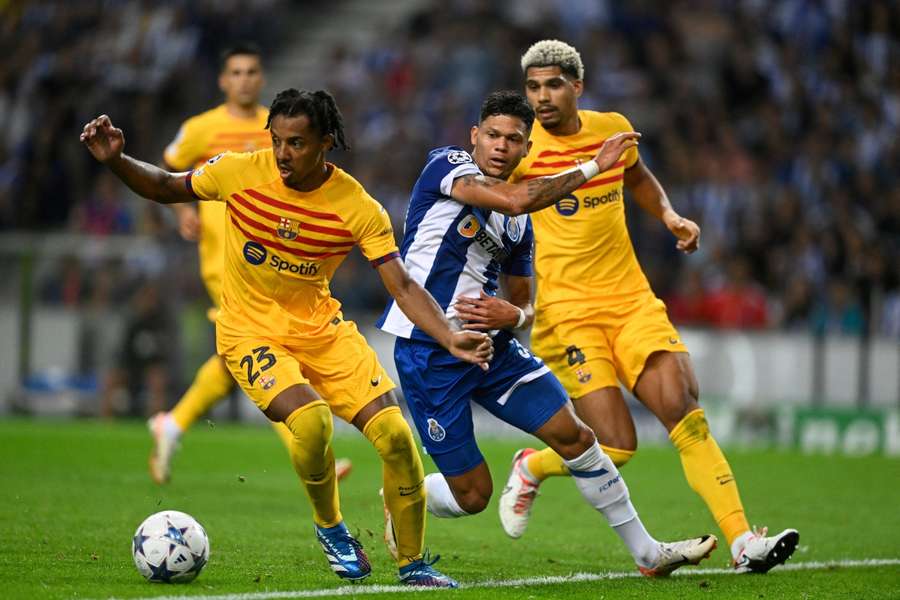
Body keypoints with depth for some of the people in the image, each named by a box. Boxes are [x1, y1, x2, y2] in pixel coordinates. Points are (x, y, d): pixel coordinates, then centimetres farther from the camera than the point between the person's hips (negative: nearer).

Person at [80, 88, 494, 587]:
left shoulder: (359, 208, -13)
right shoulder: (239, 172, -13)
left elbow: (404, 288, -13)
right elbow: (167, 188, 4)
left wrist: (450, 338, -28)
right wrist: (116, 161, -14)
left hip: (322, 329, 2)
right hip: (251, 333, -2)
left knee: (395, 435, -11)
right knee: (311, 419, -30)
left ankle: (413, 564, 9)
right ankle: (329, 527, 1)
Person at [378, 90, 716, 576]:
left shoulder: (519, 224, 11)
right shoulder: (445, 165, -10)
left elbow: (525, 304, 19)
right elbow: (513, 200, -28)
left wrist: (513, 316, -7)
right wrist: (592, 167, -24)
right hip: (429, 350, -7)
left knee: (573, 436, -1)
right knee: (472, 494, -3)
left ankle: (646, 553, 9)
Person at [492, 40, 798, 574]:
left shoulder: (613, 128, 7)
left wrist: (671, 217, 9)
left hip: (632, 299, 4)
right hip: (567, 309, -4)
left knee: (685, 413, -11)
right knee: (616, 447, -11)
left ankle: (743, 542, -13)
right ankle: (531, 468, 21)